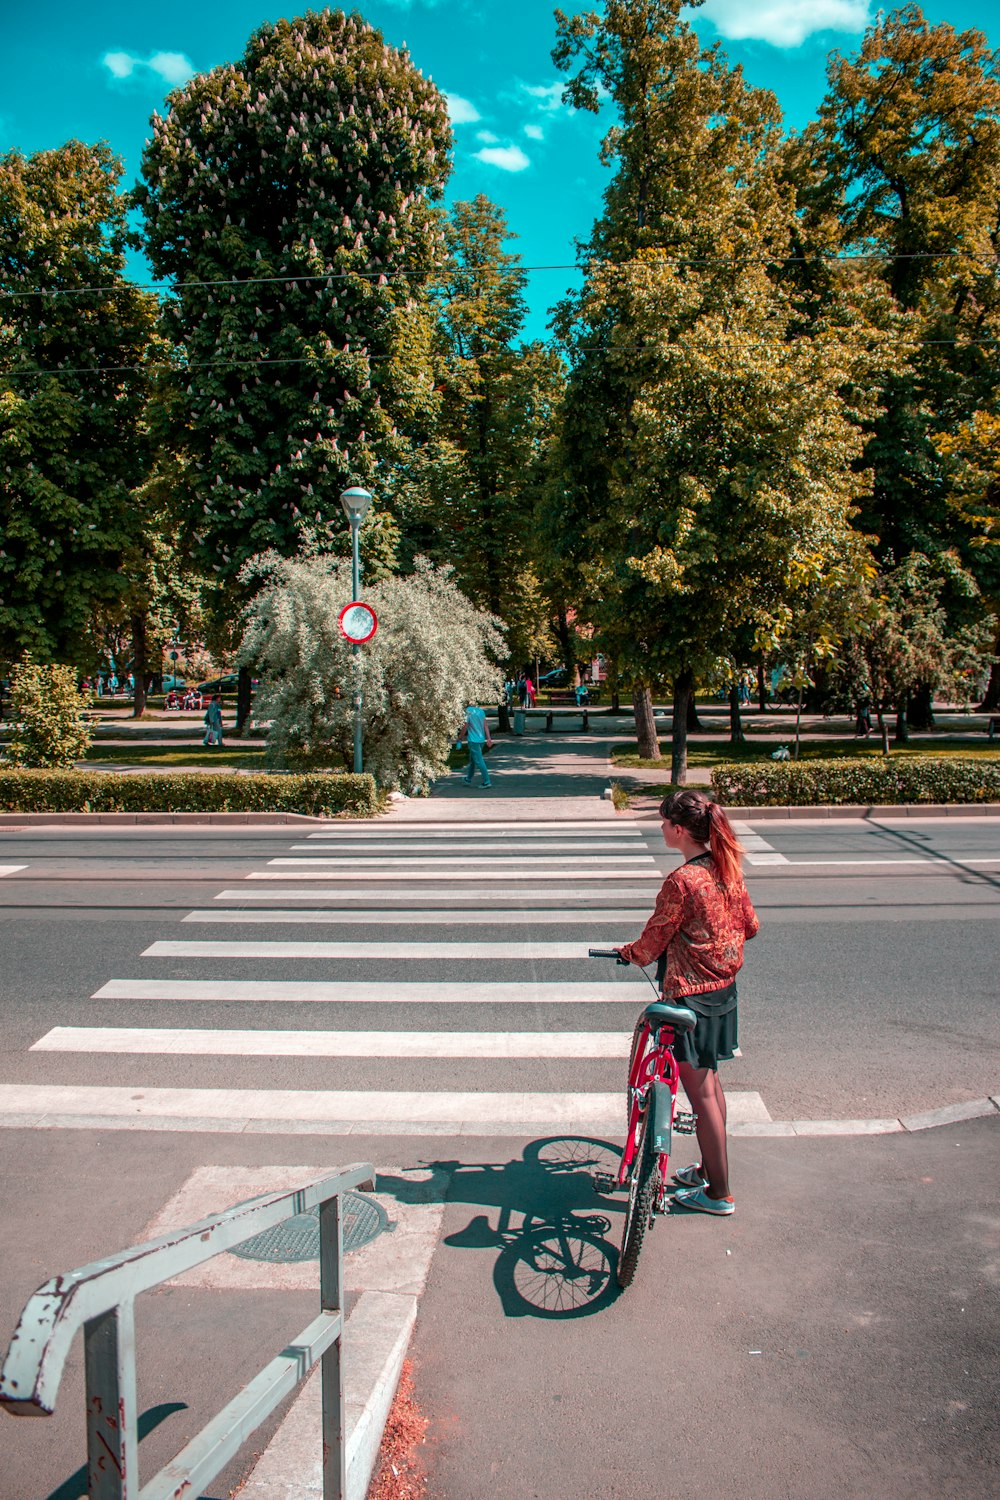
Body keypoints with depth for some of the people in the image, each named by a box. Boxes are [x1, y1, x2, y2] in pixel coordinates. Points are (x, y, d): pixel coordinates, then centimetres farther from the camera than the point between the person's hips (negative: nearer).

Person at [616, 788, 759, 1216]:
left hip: (690, 993, -9)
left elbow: (653, 940, -14)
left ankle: (719, 1193, 16)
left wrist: (630, 952, 6)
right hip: (724, 987, 9)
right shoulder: (728, 868, 0)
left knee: (700, 1092, 4)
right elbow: (749, 924, 10)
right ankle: (709, 1169, 36)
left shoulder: (682, 881, -24)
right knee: (710, 1082, 22)